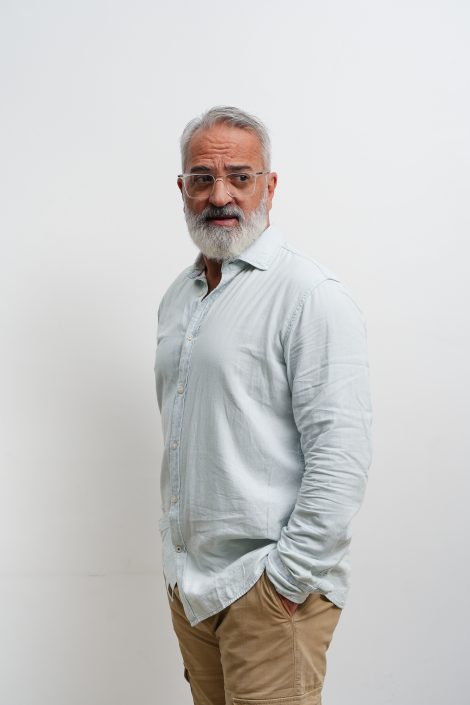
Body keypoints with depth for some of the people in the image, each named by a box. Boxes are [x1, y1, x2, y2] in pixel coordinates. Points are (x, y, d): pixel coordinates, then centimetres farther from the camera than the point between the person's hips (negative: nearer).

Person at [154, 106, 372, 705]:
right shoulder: (178, 297, 12)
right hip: (187, 578, 7)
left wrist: (287, 579, -18)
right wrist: (178, 557, 17)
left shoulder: (311, 296, -13)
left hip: (268, 587, -7)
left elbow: (341, 458, -19)